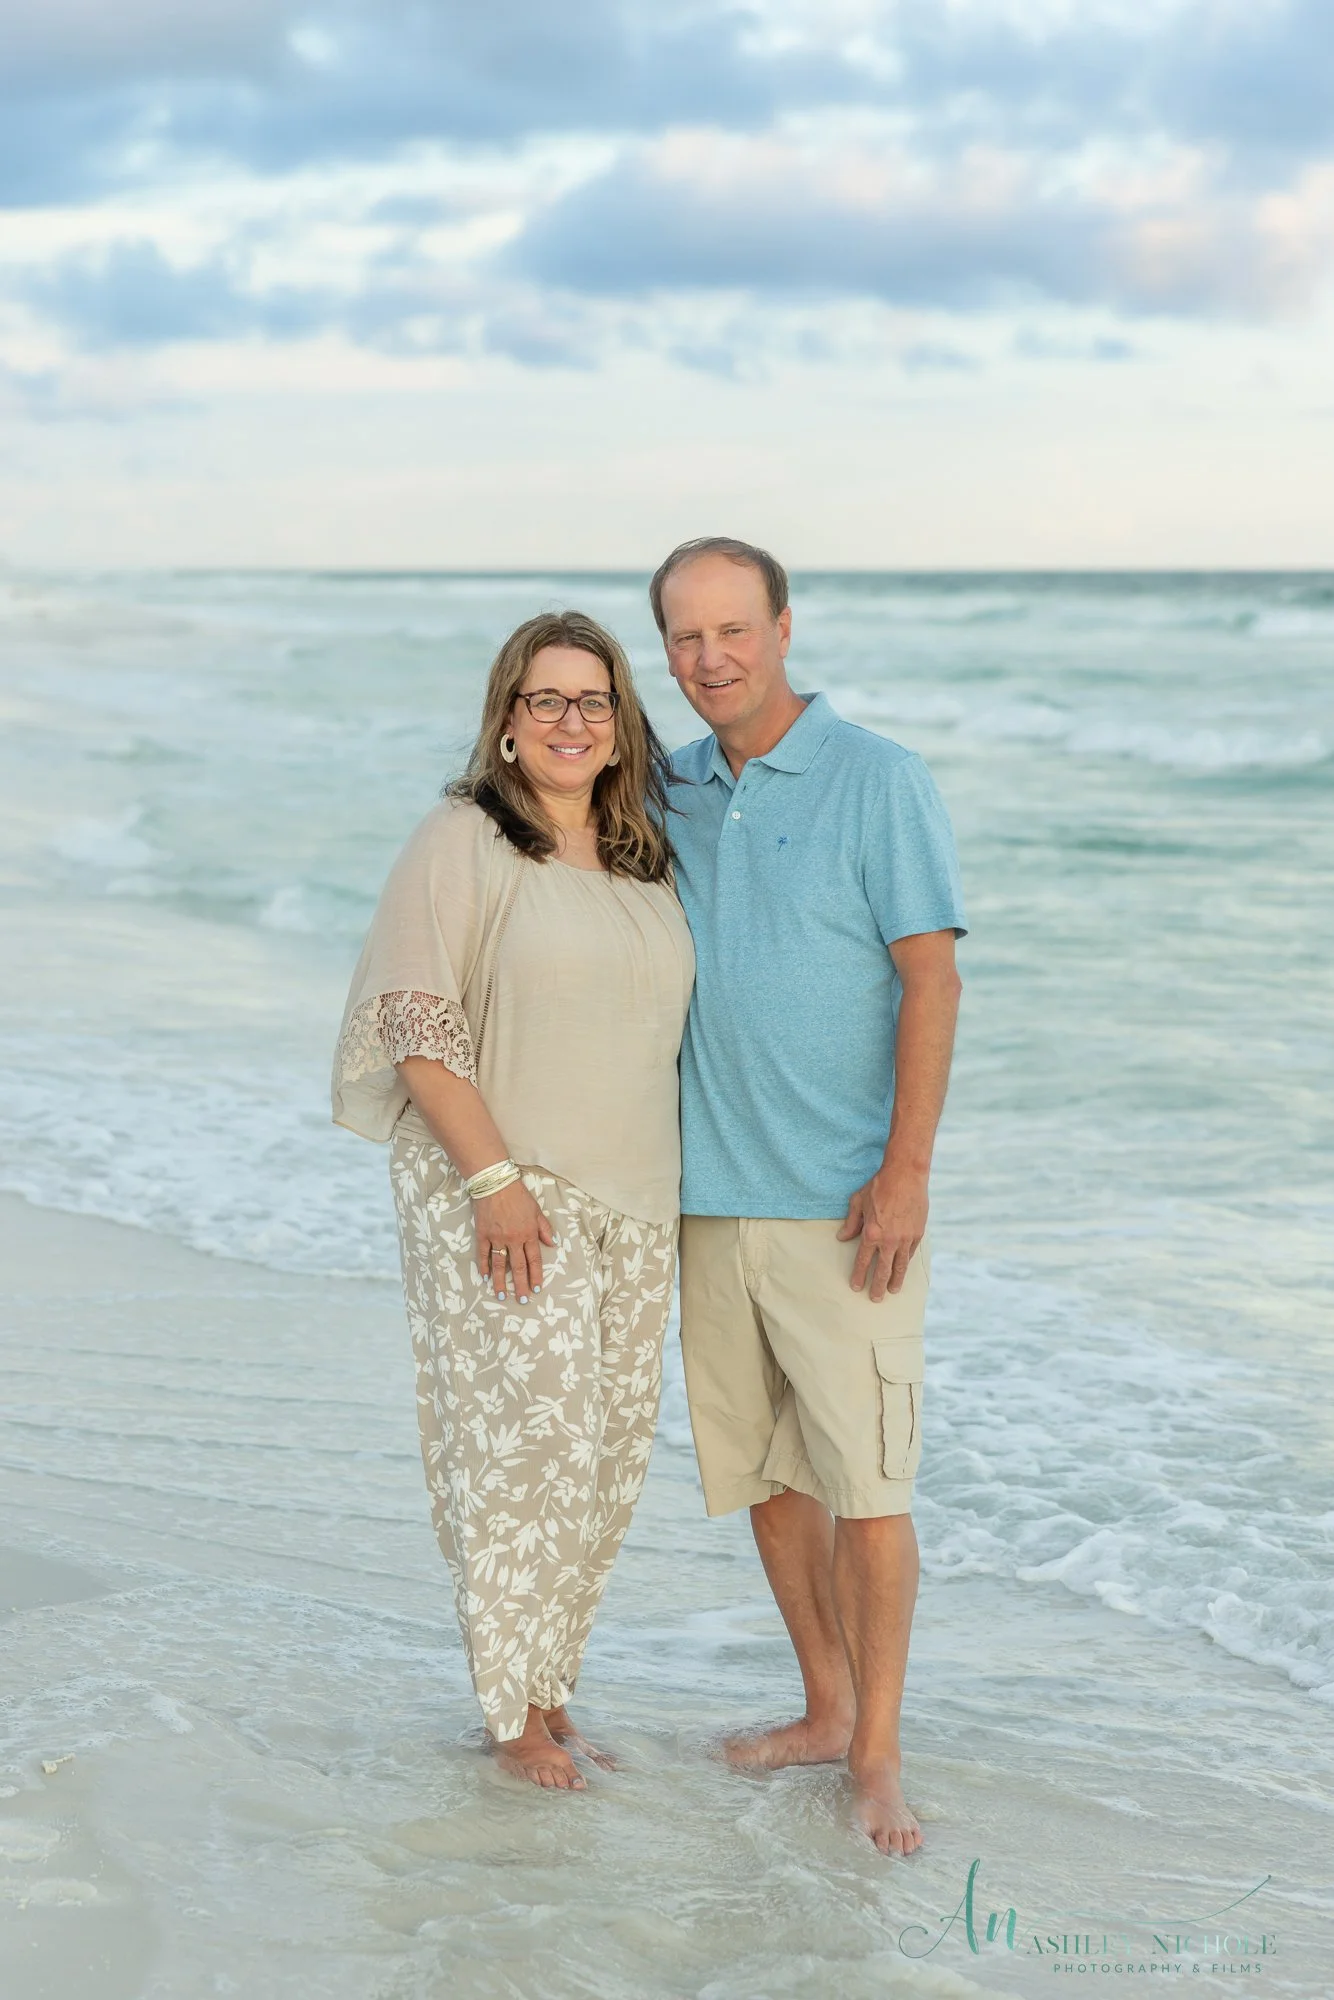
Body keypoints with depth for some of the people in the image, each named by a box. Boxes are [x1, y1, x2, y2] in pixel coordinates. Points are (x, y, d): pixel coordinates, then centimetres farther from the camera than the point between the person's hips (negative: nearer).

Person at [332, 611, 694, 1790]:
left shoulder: (648, 861, 12)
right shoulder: (463, 843, -6)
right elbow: (417, 1024, -11)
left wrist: (673, 1195, 14)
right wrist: (493, 1178, -18)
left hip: (632, 1205, 6)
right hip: (504, 1197, -6)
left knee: (611, 1447, 8)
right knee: (527, 1443, -6)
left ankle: (545, 1679, 22)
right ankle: (518, 1713, 8)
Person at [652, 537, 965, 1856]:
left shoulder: (878, 780, -8)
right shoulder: (670, 792, 9)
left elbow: (931, 979, -11)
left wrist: (906, 1171, -17)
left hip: (841, 1200, -6)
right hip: (714, 1191, 6)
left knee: (863, 1477, -5)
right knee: (763, 1469, 12)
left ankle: (877, 1758, 4)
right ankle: (827, 1707, 26)